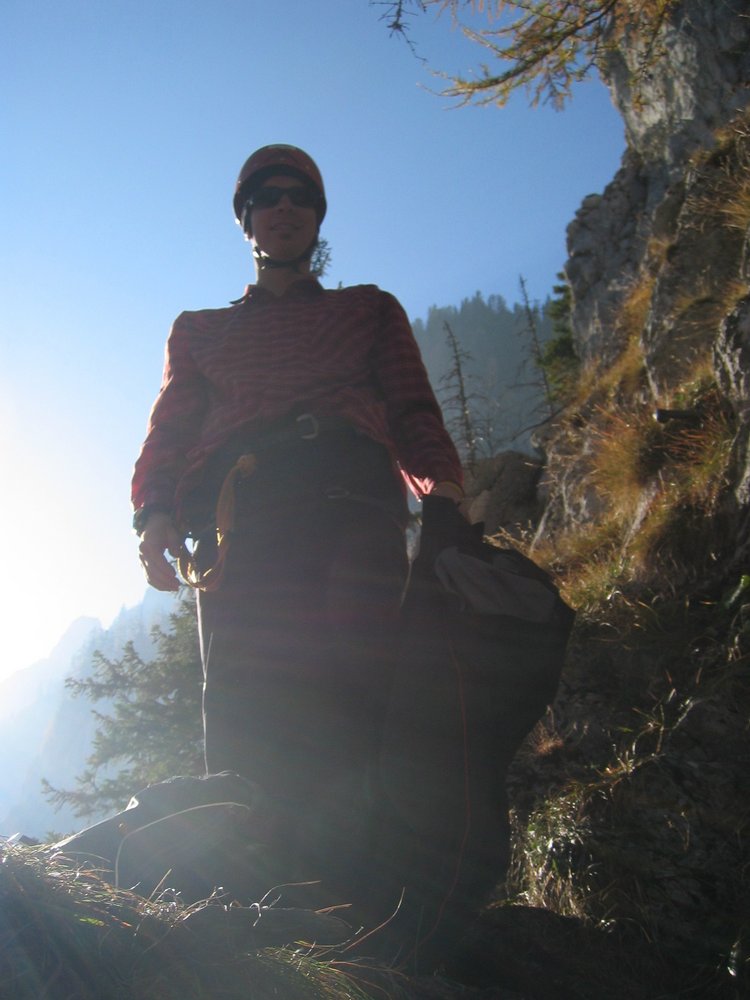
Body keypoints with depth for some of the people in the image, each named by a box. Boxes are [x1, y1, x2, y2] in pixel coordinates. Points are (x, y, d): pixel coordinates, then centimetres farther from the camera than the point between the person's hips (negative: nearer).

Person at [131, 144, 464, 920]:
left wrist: (442, 487, -3)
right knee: (245, 704, -18)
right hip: (239, 510, 1)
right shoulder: (200, 330, 34)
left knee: (352, 690, -21)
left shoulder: (369, 311, 33)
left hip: (351, 504, 0)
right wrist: (154, 511, -2)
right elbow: (169, 432, 20)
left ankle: (354, 901, -24)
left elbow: (413, 413, 19)